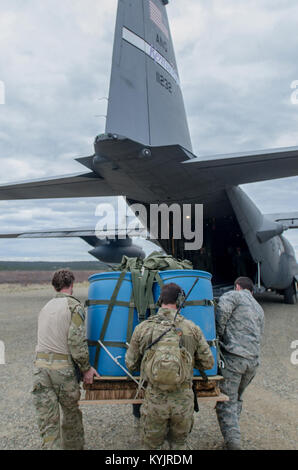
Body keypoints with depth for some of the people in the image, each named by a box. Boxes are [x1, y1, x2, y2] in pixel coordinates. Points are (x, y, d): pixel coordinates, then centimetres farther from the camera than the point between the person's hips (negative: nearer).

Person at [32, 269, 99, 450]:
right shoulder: (74, 306, -6)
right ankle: (74, 447, 32)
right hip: (63, 367, -4)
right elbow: (77, 341, -14)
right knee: (71, 413, 17)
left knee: (48, 421, 5)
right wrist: (86, 368, -1)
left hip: (40, 365, 5)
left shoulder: (46, 307, 16)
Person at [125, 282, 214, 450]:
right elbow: (208, 363, 4)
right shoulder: (192, 328, -3)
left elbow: (131, 364, 4)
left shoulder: (143, 328, -4)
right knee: (179, 444, 24)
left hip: (155, 399, -1)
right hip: (183, 399, 1)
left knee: (153, 445, 21)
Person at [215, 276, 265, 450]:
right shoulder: (259, 309, 26)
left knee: (226, 402, -2)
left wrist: (218, 337, -3)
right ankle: (233, 437, 25)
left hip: (233, 357, -7)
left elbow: (222, 312, -15)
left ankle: (233, 442, -8)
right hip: (253, 360, 7)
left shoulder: (233, 295, 3)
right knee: (237, 398, 21)